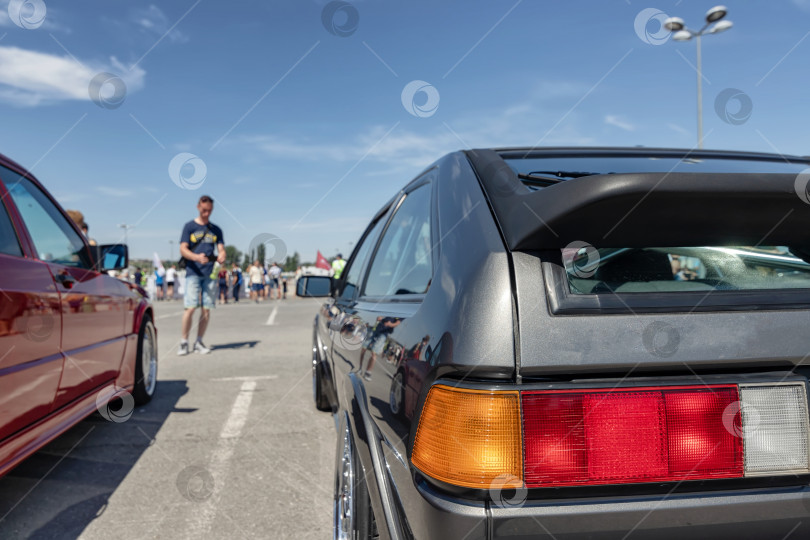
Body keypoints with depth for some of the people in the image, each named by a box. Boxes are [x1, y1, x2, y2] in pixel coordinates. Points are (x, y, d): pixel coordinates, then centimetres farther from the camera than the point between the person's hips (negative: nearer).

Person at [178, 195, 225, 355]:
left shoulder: (216, 230, 15)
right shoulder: (189, 226, 6)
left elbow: (221, 249, 9)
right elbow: (183, 249, -2)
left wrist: (221, 257, -15)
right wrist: (197, 257, -22)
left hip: (210, 273, 3)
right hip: (193, 272, -3)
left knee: (206, 309, 1)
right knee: (190, 307, -11)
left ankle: (199, 342, 12)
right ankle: (184, 342, 1)